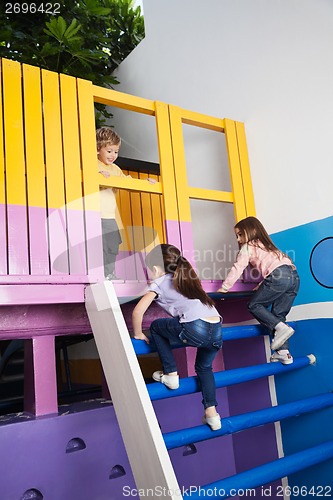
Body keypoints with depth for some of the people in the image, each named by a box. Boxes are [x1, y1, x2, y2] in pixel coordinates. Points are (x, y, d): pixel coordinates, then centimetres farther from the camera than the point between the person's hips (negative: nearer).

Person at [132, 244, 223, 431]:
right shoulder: (187, 279, 30)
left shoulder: (159, 283, 11)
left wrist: (138, 334, 16)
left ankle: (171, 375, 20)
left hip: (195, 330, -7)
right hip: (217, 331, 7)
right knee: (204, 367, 32)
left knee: (156, 327, 20)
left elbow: (138, 310, 0)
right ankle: (212, 413, 23)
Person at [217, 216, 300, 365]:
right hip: (294, 276, 8)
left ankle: (281, 327, -11)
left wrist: (225, 287, 10)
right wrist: (262, 286, 35)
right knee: (278, 314, 13)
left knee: (254, 305, 4)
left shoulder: (248, 246, 11)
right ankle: (283, 352, 7)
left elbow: (238, 268, 5)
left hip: (279, 276, -8)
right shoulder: (265, 245, 35)